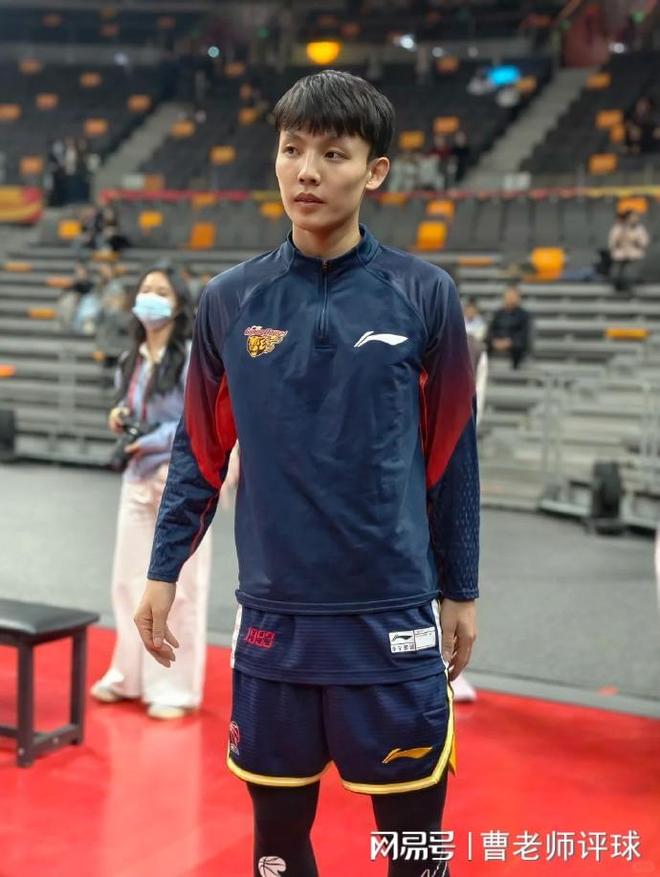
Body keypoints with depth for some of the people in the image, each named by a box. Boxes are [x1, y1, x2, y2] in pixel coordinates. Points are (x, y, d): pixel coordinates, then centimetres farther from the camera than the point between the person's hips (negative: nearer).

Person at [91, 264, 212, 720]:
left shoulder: (193, 356, -11)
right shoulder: (133, 359, 12)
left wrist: (153, 442, -19)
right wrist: (120, 417, 0)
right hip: (138, 477, 7)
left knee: (175, 586, -1)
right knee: (130, 580, 12)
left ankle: (175, 687, 10)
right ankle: (131, 675, 26)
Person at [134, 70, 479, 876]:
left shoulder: (424, 295, -3)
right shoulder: (228, 300, 2)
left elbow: (453, 452, 2)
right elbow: (200, 448, 9)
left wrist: (460, 591, 5)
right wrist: (164, 571, 4)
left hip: (393, 614, -1)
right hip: (273, 614, 2)